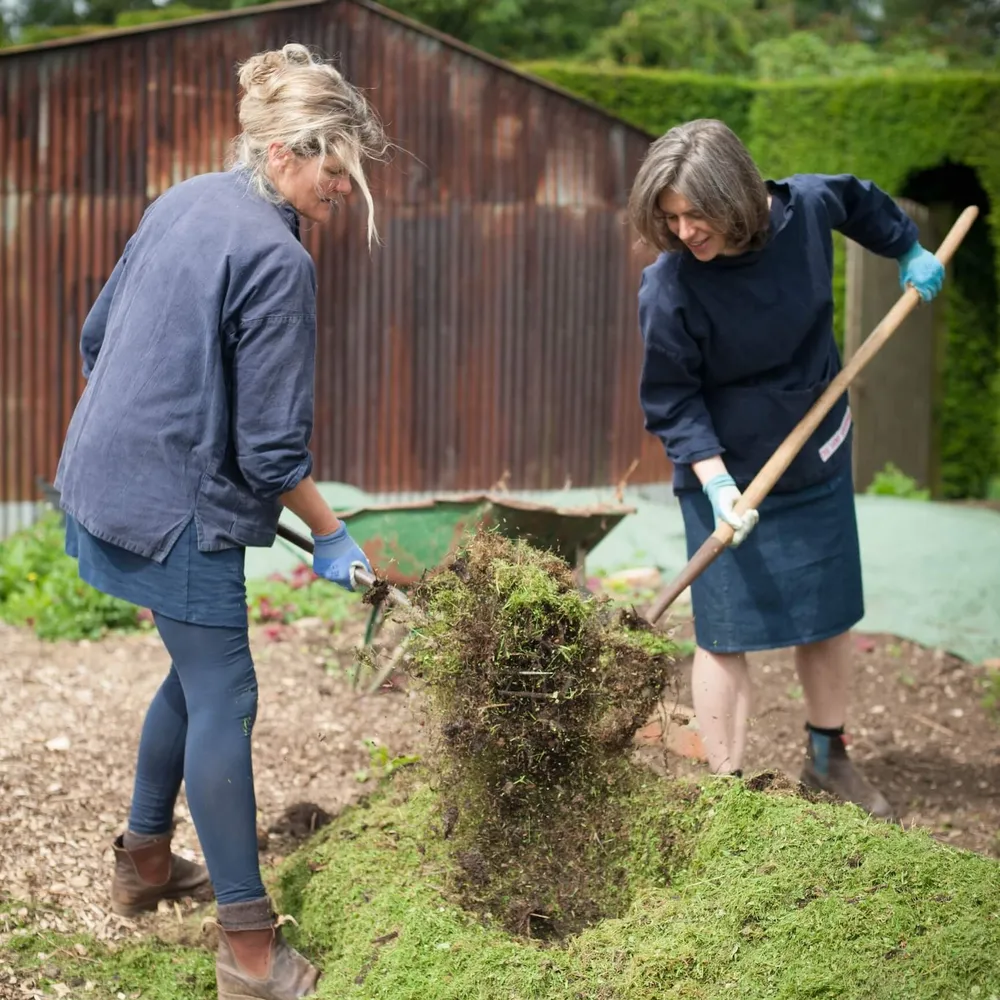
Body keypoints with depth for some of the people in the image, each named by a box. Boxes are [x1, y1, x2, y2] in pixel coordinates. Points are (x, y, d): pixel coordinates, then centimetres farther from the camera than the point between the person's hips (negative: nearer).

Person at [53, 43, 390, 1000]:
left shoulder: (180, 202, 8)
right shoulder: (277, 258, -19)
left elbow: (96, 336, 17)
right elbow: (272, 448, -18)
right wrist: (331, 537, -4)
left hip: (103, 480, 9)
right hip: (177, 507, -9)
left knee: (196, 671, 22)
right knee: (223, 701, -2)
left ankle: (143, 859, 37)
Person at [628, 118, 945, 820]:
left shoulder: (807, 207, -15)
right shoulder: (669, 289, -24)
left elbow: (861, 199, 10)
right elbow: (671, 401, -16)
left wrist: (911, 254, 21)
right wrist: (716, 484, -26)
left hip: (820, 462, 4)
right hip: (728, 477, -4)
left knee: (830, 617, 15)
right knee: (726, 634, -3)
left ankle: (828, 757, 35)